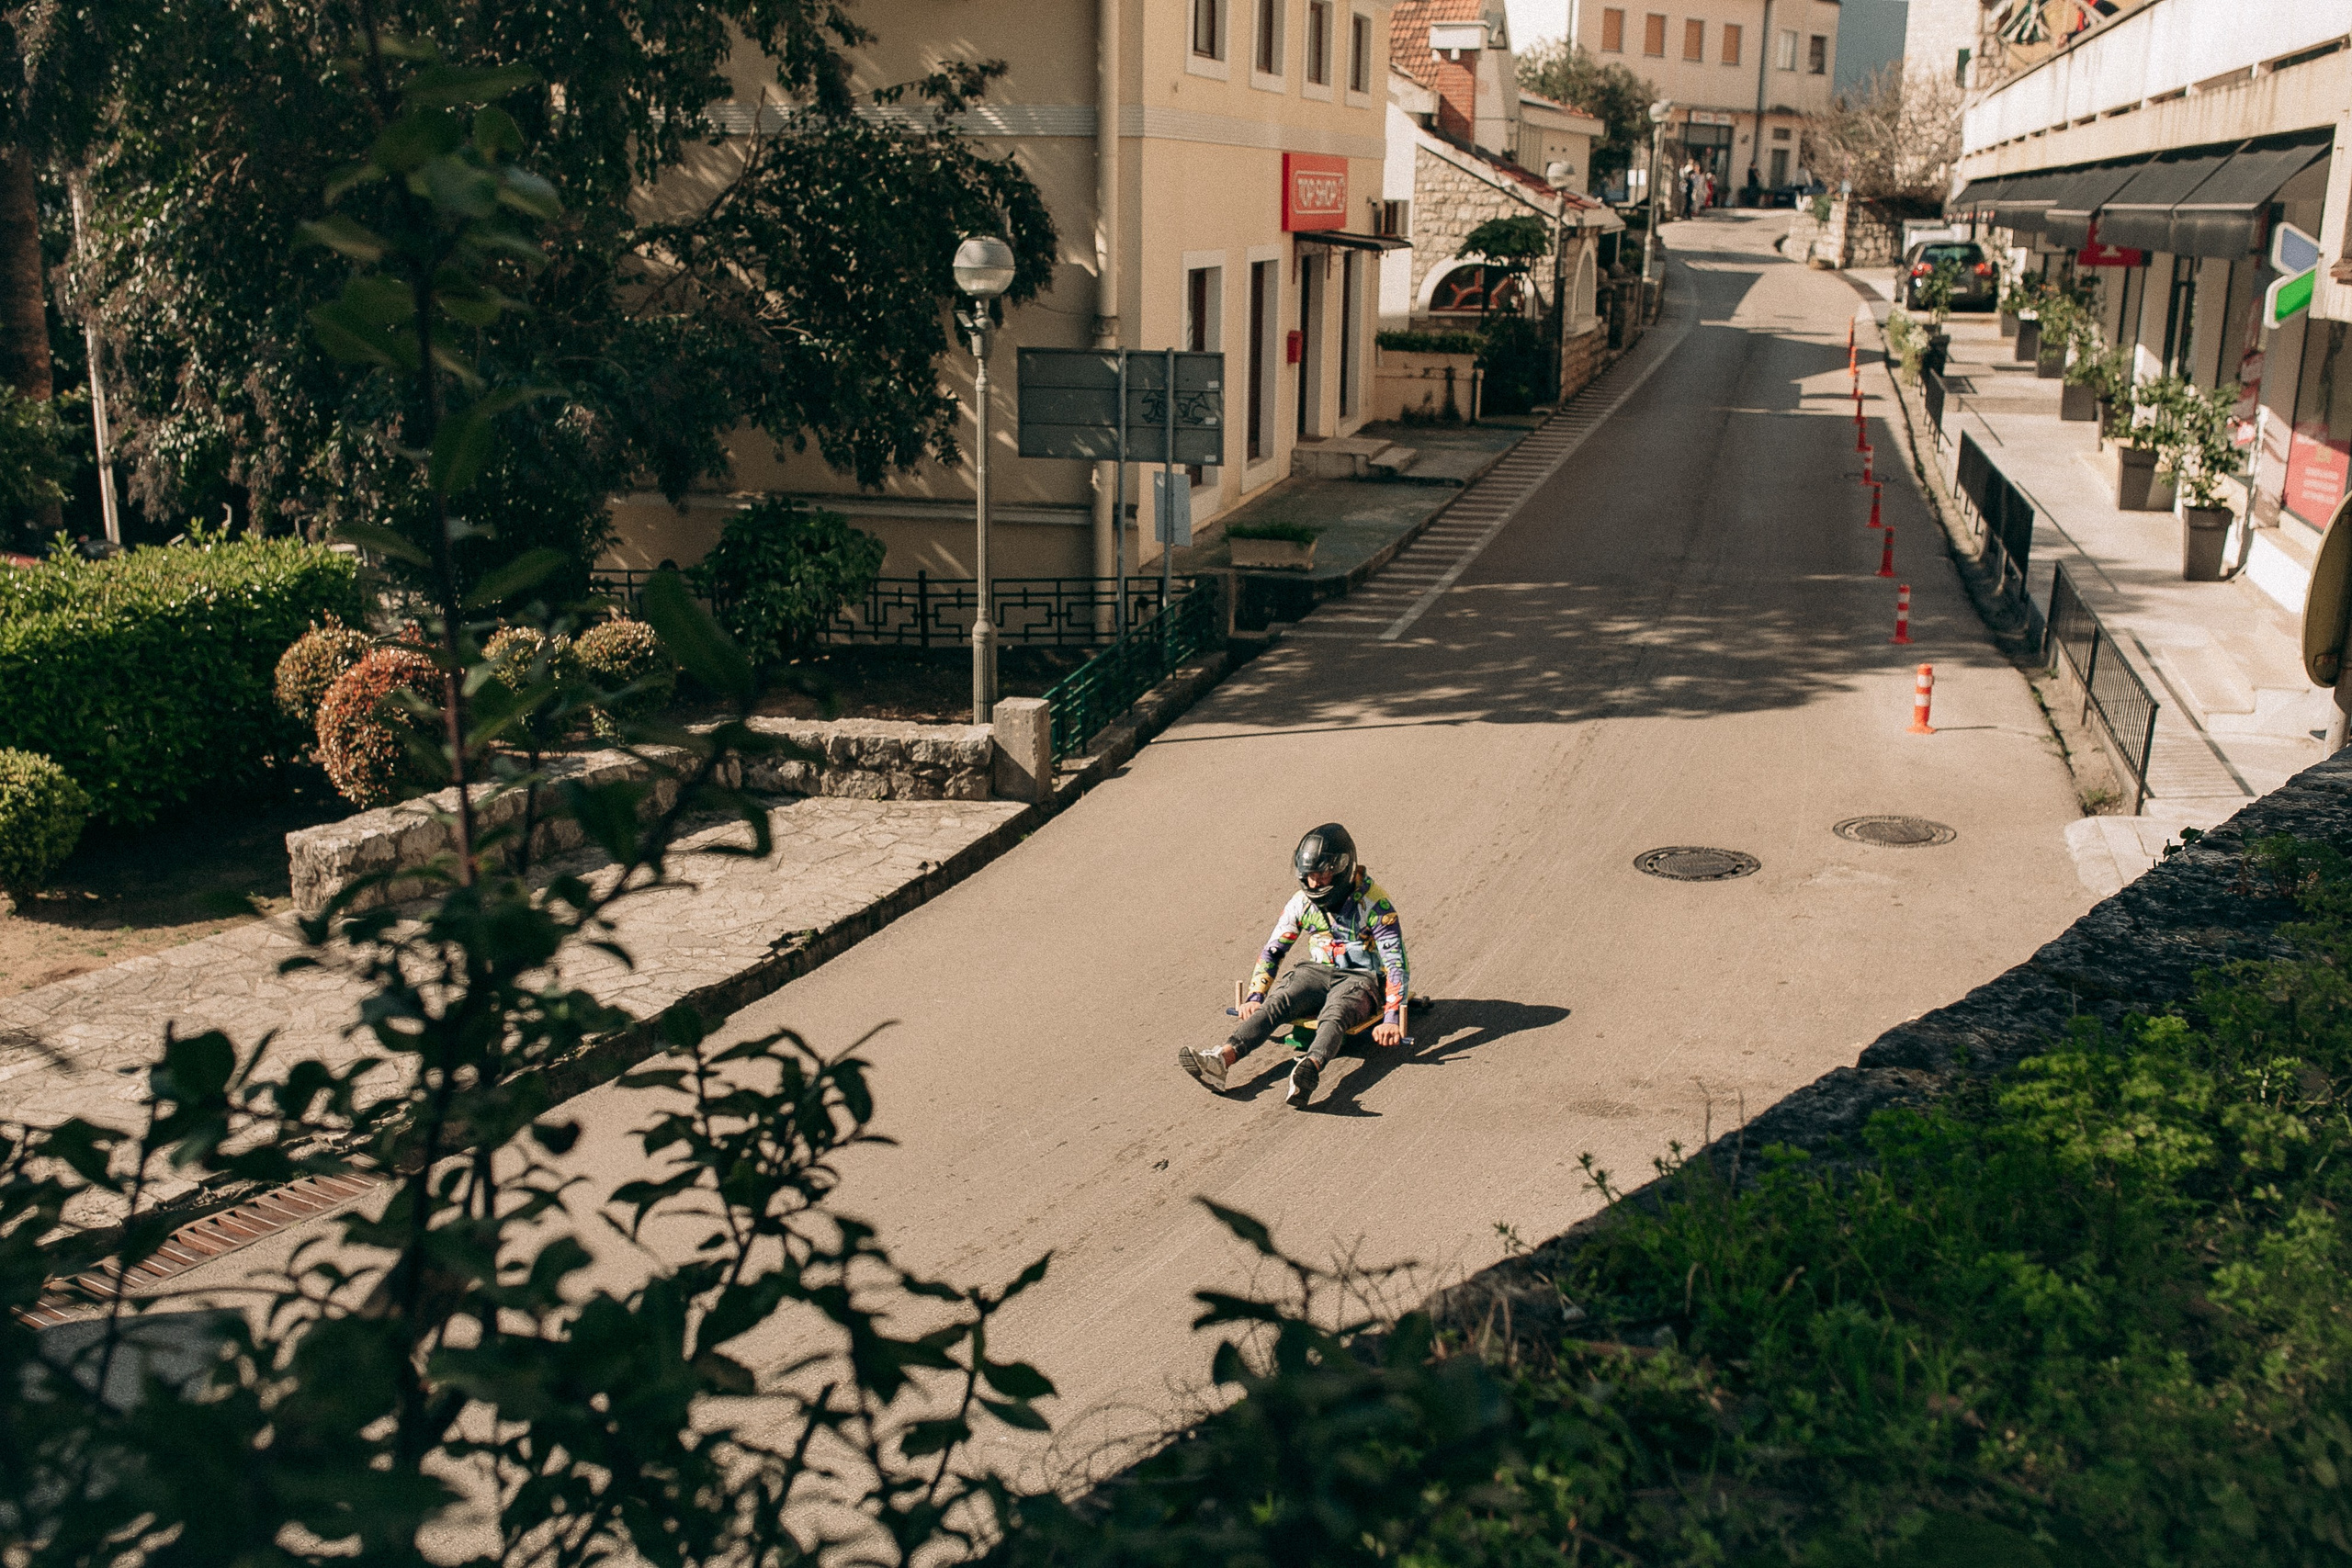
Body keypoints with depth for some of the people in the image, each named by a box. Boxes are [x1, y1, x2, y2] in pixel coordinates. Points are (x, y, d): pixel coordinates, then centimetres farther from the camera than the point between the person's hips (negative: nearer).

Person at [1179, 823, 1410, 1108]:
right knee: (1275, 1004, -27)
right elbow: (1273, 950, 8)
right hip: (1317, 973, 4)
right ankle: (1223, 1056, -51)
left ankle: (1310, 1068, -70)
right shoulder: (1302, 901, 0)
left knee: (1333, 1015, -38)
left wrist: (1392, 1019, -29)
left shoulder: (1373, 903, -15)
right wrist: (1254, 997, -5)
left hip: (1361, 978, -4)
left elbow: (1396, 962, -19)